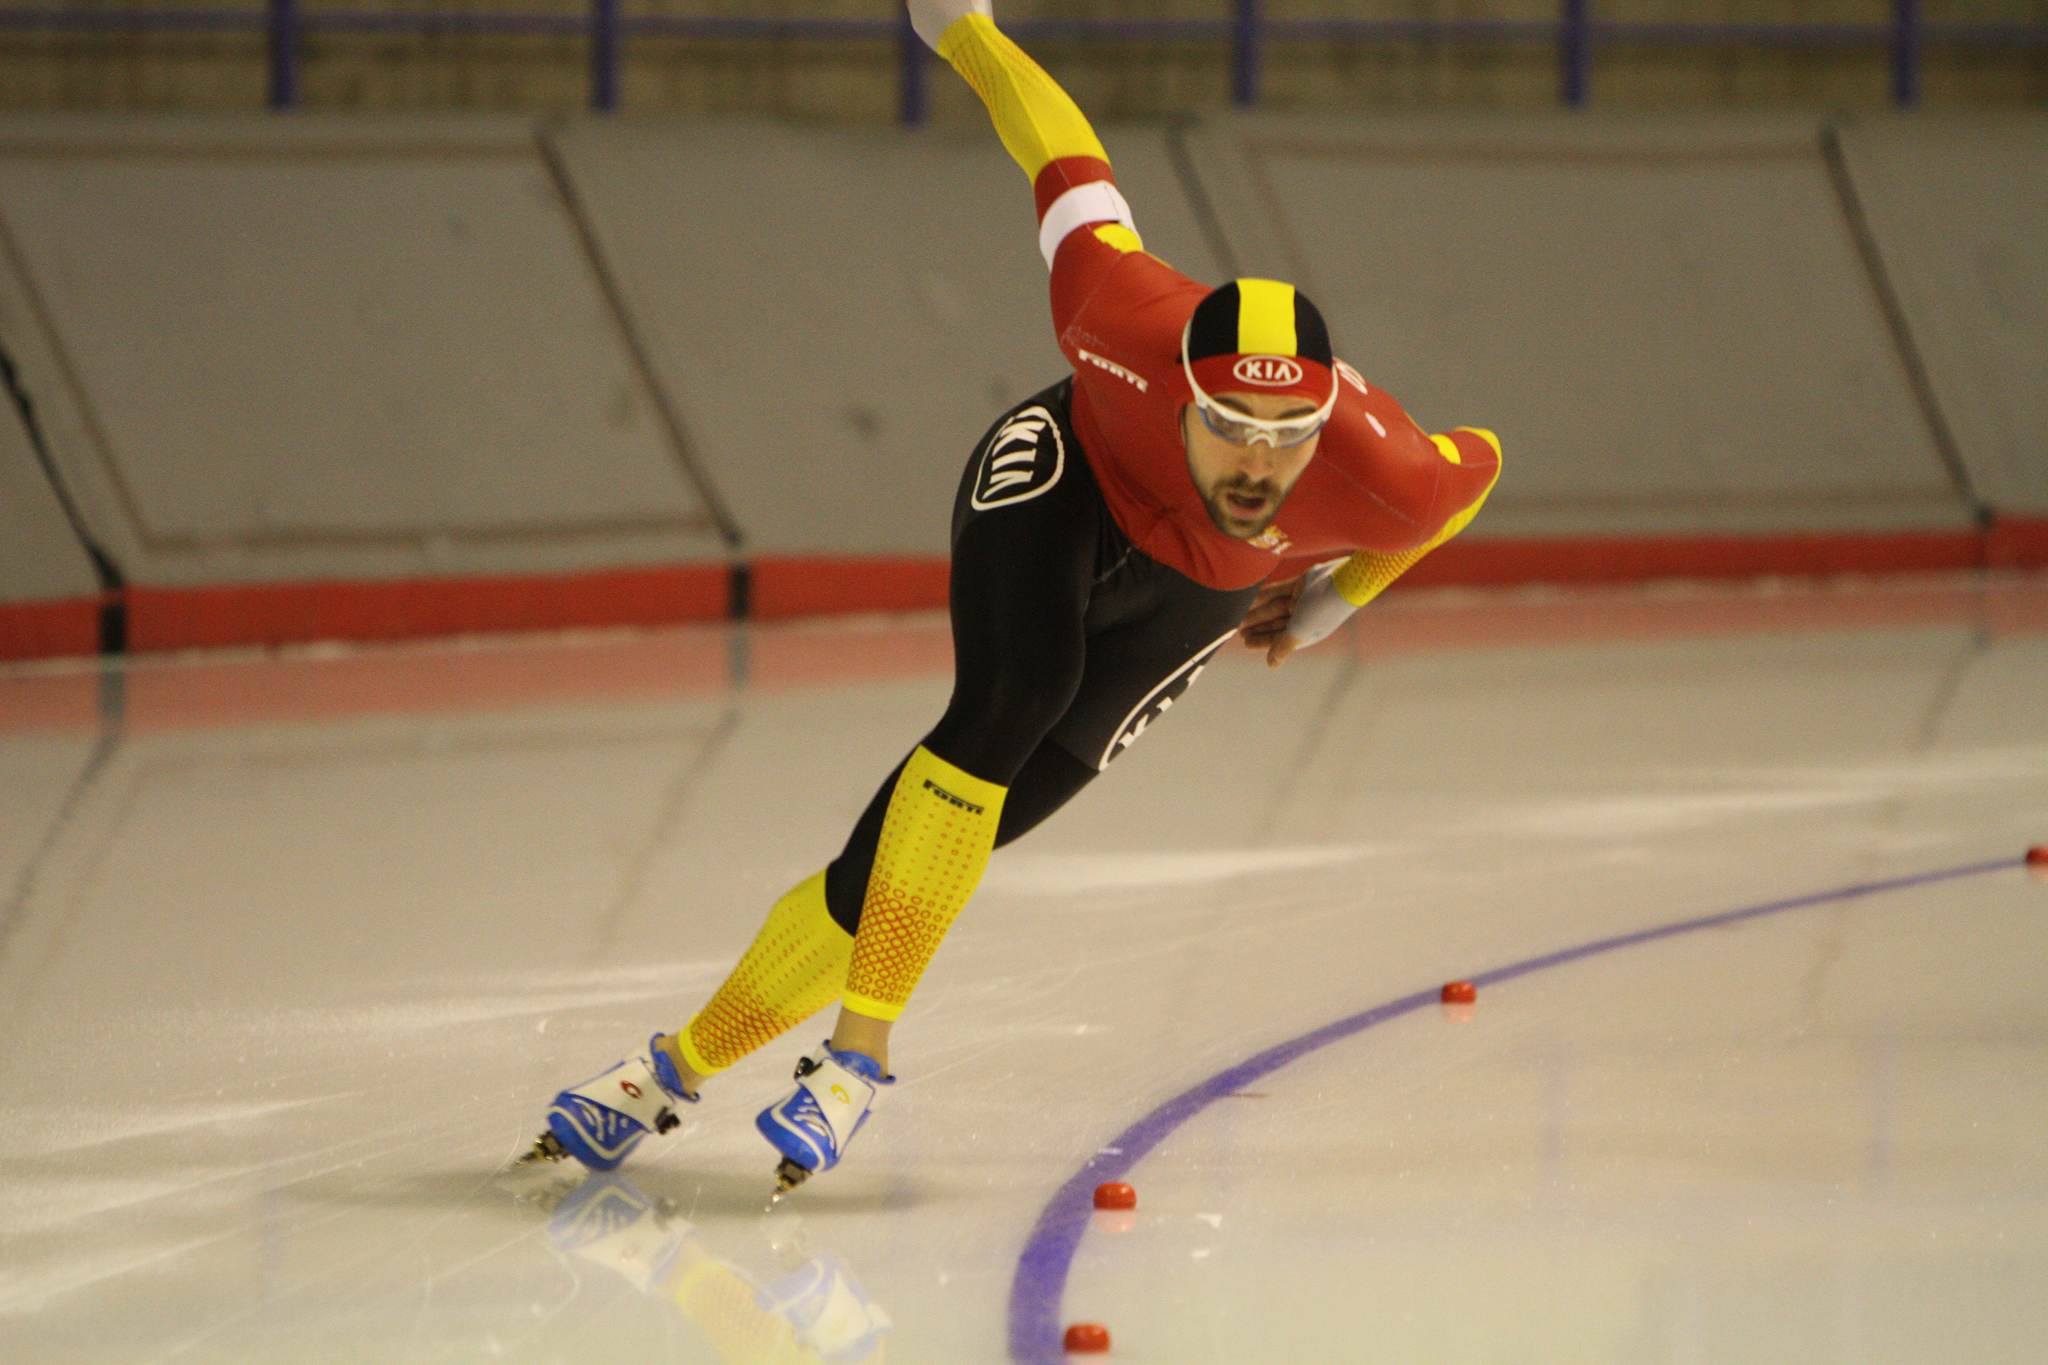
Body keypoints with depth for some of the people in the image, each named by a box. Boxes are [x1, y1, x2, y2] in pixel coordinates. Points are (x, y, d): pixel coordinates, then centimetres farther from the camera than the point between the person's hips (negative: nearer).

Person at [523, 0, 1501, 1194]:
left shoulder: (1384, 482, -37)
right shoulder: (1129, 315, -38)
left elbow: (1478, 464, -12)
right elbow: (1069, 166, -21)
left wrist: (1332, 602, 0)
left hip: (1192, 598, 1)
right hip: (1059, 481, -1)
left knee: (932, 842, -10)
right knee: (1006, 705, -31)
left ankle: (688, 1063, -5)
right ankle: (861, 1046, -24)